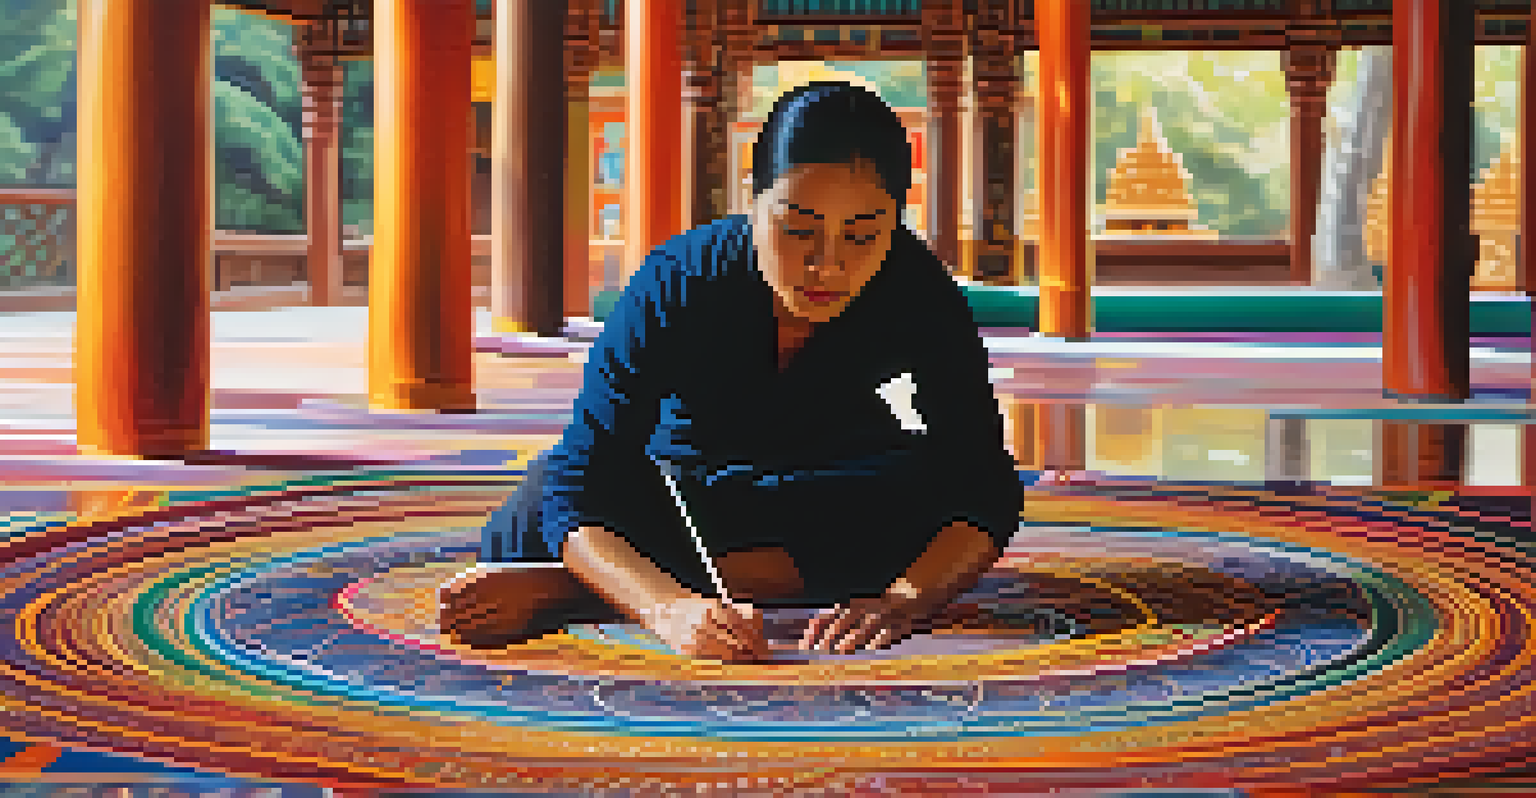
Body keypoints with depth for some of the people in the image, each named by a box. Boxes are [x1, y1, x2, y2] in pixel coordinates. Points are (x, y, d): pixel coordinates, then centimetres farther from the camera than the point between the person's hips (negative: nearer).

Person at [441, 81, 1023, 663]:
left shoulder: (915, 288, -28)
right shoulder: (676, 284, -33)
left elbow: (986, 489, -31)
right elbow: (576, 494, -38)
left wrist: (904, 602, -51)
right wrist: (672, 610, -58)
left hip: (828, 494, 3)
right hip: (685, 477, -3)